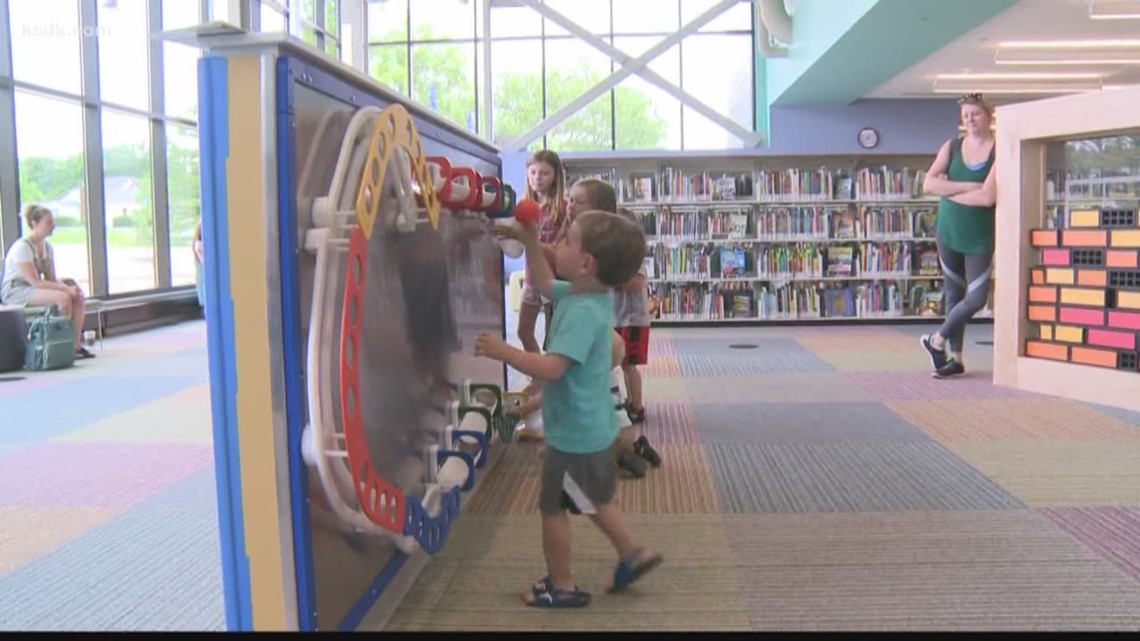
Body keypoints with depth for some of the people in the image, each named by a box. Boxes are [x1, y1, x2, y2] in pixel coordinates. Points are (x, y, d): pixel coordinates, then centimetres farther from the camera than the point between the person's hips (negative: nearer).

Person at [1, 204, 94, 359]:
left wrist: (68, 287, -14)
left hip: (34, 289, 8)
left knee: (79, 298, -12)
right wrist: (66, 289, -25)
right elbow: (35, 282, -23)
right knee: (63, 298, -31)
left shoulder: (47, 247, 8)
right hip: (15, 292, -8)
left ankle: (76, 345, -13)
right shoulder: (22, 247, -18)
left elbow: (52, 279, 7)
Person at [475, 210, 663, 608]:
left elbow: (551, 368, -37)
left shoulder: (582, 312, -29)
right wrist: (530, 240, 7)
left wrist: (503, 351, -32)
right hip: (590, 426, 10)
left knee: (553, 507, 8)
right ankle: (633, 555, 36)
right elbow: (542, 284, 16)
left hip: (574, 432, -10)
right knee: (594, 500, 27)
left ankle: (562, 586, 24)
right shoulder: (587, 297, 1)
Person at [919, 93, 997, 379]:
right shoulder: (951, 147, 3)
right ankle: (956, 358, 18)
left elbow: (987, 197, -20)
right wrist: (967, 186, -16)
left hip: (981, 235, -3)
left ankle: (937, 340, 15)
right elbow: (928, 184, -9)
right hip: (948, 230, 3)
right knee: (953, 292, 10)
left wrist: (949, 191, -10)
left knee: (976, 298, -7)